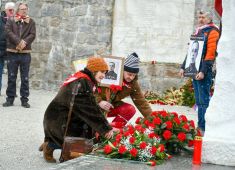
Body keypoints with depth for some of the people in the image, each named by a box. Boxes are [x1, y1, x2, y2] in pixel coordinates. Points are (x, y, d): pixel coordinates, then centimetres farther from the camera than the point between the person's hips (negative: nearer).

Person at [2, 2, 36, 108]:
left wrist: (24, 42, -19)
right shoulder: (11, 20, 7)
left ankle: (24, 100, 7)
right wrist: (18, 42, -19)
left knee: (25, 78, 2)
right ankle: (10, 99, 10)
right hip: (12, 52, 0)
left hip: (25, 53, 0)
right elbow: (8, 32, -8)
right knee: (11, 77, 4)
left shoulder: (31, 22, 10)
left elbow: (32, 35, -2)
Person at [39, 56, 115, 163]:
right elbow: (91, 111, -25)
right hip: (58, 121, -10)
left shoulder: (86, 81, 12)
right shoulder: (81, 83, -21)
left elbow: (91, 107, 12)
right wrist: (106, 129, -23)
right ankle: (50, 145, 1)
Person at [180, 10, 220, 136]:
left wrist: (203, 71, -21)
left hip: (204, 71, -8)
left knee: (204, 100, -8)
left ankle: (204, 128, -7)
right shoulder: (198, 32, 20)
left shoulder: (212, 32, -5)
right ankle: (200, 125, 16)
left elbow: (210, 52, -15)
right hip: (194, 69, 8)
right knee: (199, 101, 11)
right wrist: (183, 67, 16)